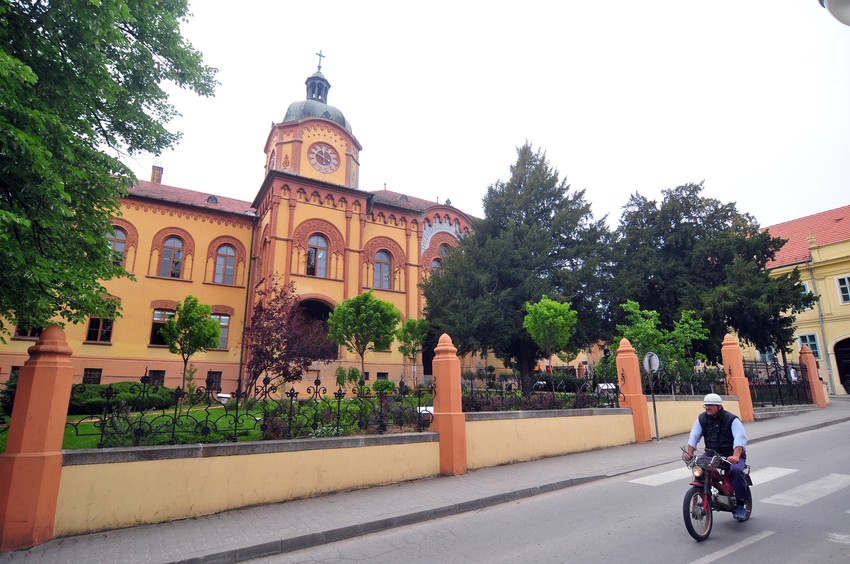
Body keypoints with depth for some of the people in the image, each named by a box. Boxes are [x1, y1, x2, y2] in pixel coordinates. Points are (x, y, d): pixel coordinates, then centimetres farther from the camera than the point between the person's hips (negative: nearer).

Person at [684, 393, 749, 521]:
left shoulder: (732, 419, -12)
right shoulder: (702, 418, 1)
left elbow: (740, 438, -25)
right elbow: (694, 436, -1)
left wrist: (735, 456, -42)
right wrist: (690, 453, -16)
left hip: (733, 455, -4)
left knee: (736, 470, -32)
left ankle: (740, 505, -13)